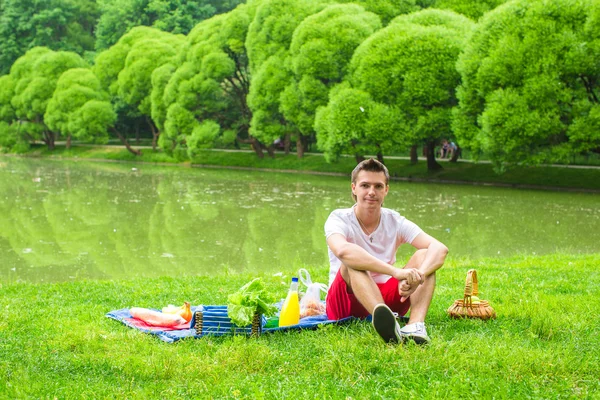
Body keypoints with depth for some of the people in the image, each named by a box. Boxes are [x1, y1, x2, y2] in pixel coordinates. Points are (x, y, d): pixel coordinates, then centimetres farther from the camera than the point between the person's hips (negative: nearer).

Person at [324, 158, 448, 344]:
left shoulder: (395, 222, -2)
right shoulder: (339, 219, -12)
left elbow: (440, 249, -17)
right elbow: (342, 250, -37)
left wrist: (418, 276, -38)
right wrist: (396, 271, -47)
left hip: (386, 298, 4)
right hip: (345, 306, -3)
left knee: (424, 255, -17)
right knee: (353, 262, -33)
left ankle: (416, 325, -43)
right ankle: (388, 324, -59)